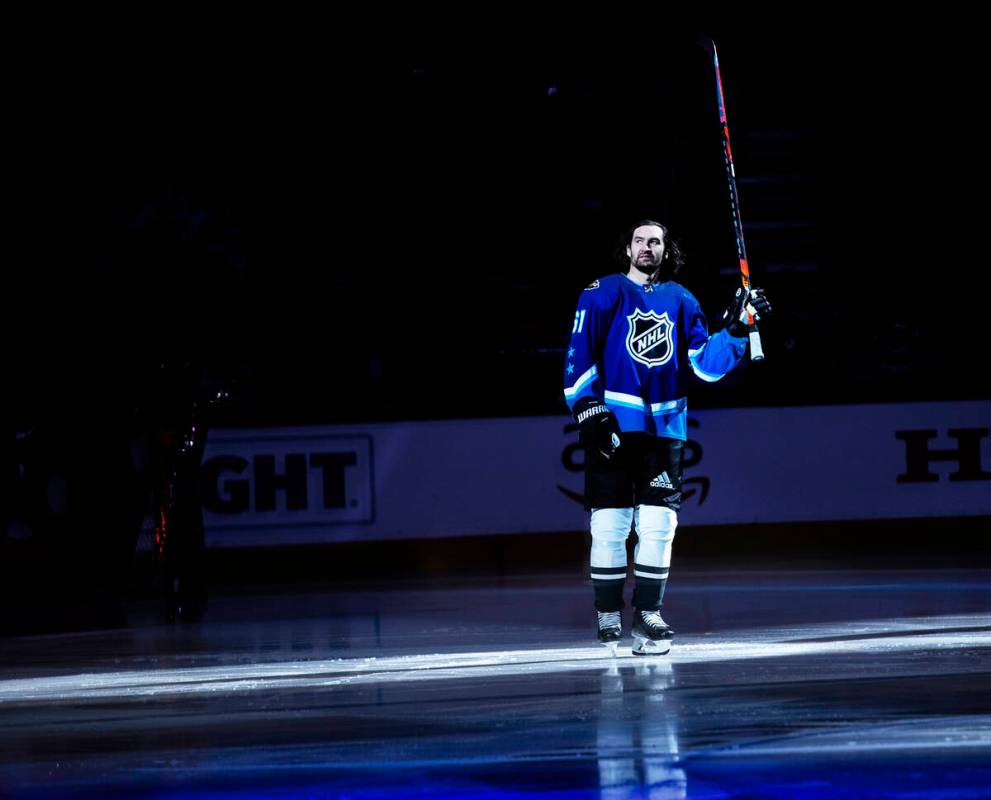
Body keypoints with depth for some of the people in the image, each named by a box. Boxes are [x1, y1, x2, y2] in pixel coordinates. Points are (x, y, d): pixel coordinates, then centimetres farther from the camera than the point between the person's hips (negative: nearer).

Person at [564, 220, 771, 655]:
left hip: (665, 427, 3)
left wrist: (735, 329, -5)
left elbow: (705, 364, 8)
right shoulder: (603, 295, 3)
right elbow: (579, 354, -2)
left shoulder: (682, 302, 13)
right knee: (610, 524, -3)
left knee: (658, 525, -1)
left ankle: (647, 613, 9)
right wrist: (588, 410, -12)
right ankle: (608, 616, 8)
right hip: (611, 426, -3)